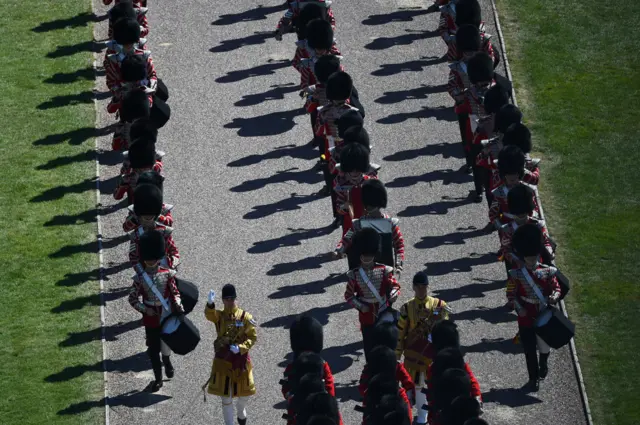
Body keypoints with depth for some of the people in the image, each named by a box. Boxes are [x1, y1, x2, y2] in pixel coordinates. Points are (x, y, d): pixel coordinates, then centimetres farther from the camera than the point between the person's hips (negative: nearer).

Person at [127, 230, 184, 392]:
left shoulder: (167, 274, -7)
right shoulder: (140, 278, -8)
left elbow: (175, 292, 1)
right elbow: (133, 298, -3)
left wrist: (179, 307, -13)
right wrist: (144, 309, -17)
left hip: (167, 315, 0)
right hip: (151, 318, 0)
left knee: (166, 344, 14)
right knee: (153, 348, 5)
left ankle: (166, 360, 47)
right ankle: (158, 379, 15)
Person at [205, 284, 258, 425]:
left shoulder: (245, 316, -5)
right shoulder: (219, 315, -6)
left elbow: (252, 337, -5)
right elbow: (209, 315, -30)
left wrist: (241, 347, -23)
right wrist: (210, 303, -52)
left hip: (241, 359, 1)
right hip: (223, 360, -1)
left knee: (244, 393, 15)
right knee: (226, 396, 1)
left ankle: (241, 413, 47)